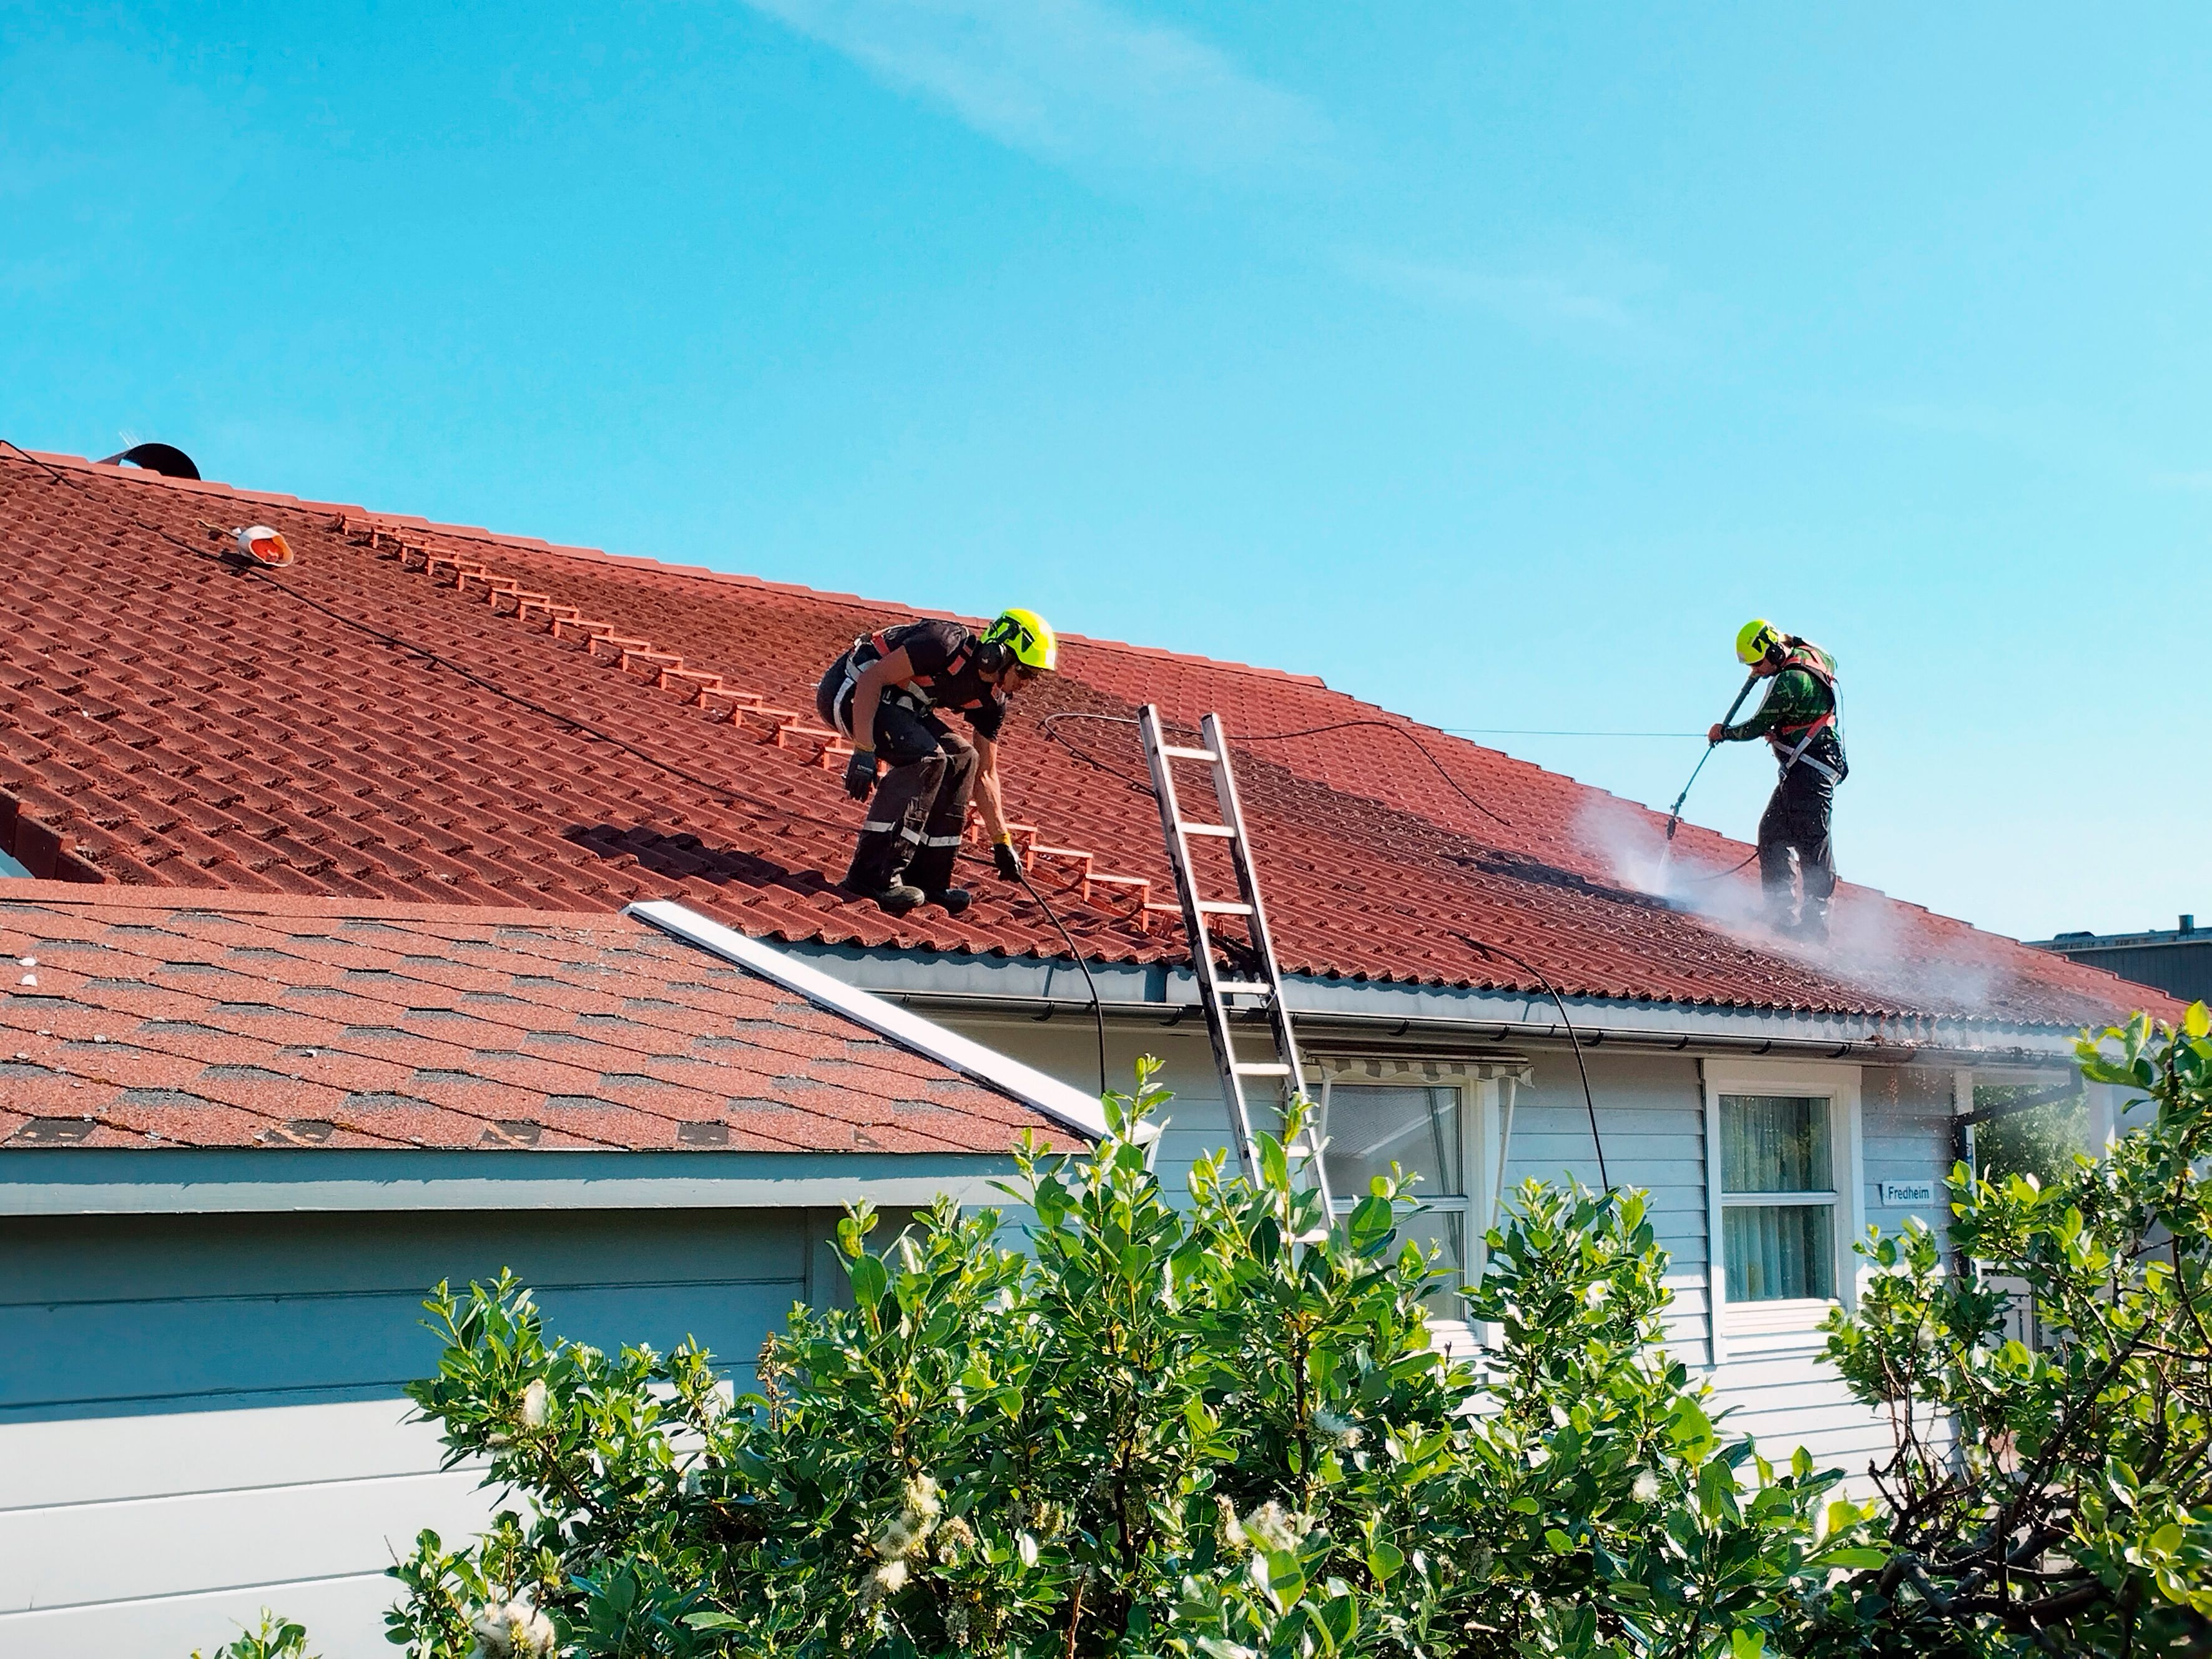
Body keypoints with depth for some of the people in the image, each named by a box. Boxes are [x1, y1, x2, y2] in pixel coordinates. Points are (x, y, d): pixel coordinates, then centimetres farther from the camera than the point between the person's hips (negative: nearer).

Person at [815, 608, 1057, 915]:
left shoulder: (991, 702, 0)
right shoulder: (948, 645, -26)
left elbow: (984, 774, 10)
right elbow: (873, 678, -29)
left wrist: (1002, 842, 9)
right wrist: (864, 750, -34)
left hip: (894, 703, 9)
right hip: (851, 689, -9)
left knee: (962, 759, -1)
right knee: (926, 758, -24)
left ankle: (926, 878, 3)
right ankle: (872, 875, -23)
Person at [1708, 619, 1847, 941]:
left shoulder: (1791, 681, -21)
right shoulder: (1811, 654, 7)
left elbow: (1758, 727, -13)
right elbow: (1830, 663, 33)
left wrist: (1724, 733, 6)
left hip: (1808, 771, -11)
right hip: (1805, 769, 11)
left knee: (1811, 844, -10)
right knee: (1772, 831, 11)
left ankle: (1814, 920, -9)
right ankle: (1780, 907, 10)